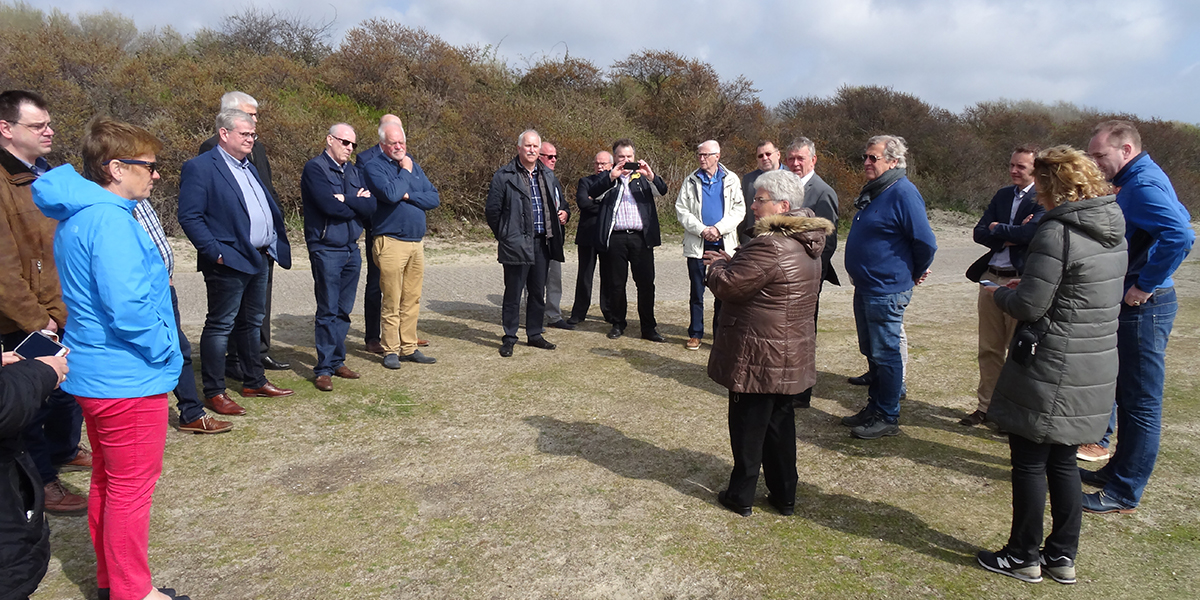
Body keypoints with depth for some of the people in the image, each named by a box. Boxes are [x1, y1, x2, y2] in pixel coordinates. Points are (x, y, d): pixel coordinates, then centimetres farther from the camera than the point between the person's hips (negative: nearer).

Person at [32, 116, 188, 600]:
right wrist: (165, 351, -15)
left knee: (108, 481, 21)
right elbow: (128, 307, -29)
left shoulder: (76, 215, 11)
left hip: (94, 373, 10)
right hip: (128, 379, -10)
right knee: (132, 489, 4)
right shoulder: (110, 219, -22)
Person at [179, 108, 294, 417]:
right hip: (228, 263, -9)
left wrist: (275, 243, 11)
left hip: (260, 259, 9)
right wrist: (215, 253, -20)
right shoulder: (200, 167, -10)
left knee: (252, 322, 17)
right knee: (220, 326, -1)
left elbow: (267, 209, 23)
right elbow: (189, 217, -16)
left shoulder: (249, 168, 17)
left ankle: (254, 382, 29)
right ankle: (214, 392, 8)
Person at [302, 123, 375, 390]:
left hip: (352, 249, 7)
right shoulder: (315, 168, -7)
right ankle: (324, 369, 3)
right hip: (326, 250, -7)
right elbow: (330, 205, -20)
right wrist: (357, 203, -5)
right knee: (328, 311, -4)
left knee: (344, 311, 12)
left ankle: (337, 361, 22)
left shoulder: (353, 171, 14)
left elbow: (371, 206, 1)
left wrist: (345, 199, -13)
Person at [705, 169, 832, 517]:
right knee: (780, 424, 18)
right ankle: (784, 496, 28)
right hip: (791, 356, 9)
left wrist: (717, 265, -1)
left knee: (748, 427, 6)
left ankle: (741, 496, 19)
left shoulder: (770, 246, -24)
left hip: (759, 357, -9)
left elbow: (727, 285, -21)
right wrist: (730, 261, 5)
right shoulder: (805, 244, 8)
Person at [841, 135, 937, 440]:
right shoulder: (873, 192, 12)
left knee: (885, 354, 0)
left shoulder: (903, 193, -17)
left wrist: (915, 274, -4)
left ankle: (888, 417, 11)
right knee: (872, 352, 17)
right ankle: (874, 408, 28)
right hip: (865, 286, 9)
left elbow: (926, 242, -18)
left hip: (887, 291, -9)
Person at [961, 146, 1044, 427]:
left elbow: (1030, 232, -23)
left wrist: (997, 229, -5)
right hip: (991, 277, 6)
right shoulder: (1003, 195, 14)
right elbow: (979, 233, 6)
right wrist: (1009, 236, -11)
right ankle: (986, 406, 24)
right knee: (989, 349, 12)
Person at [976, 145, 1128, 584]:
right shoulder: (1113, 231, 8)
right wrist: (1027, 284, 13)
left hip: (1051, 371, -8)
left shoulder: (1056, 233, -20)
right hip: (1096, 366, 8)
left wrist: (999, 294, 1)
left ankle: (1024, 557, 18)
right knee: (1063, 462, 18)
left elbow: (1029, 306, -19)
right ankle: (1062, 556, 27)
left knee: (1029, 462, 6)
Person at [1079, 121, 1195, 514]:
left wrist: (1145, 285, -23)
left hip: (1143, 307, -11)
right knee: (1127, 395, 19)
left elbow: (1180, 235, -33)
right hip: (1132, 305, 11)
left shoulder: (1143, 185, -18)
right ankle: (1119, 470, 32)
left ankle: (1124, 494, 8)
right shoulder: (1136, 182, 13)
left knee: (1140, 403, -1)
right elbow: (1179, 227, 22)